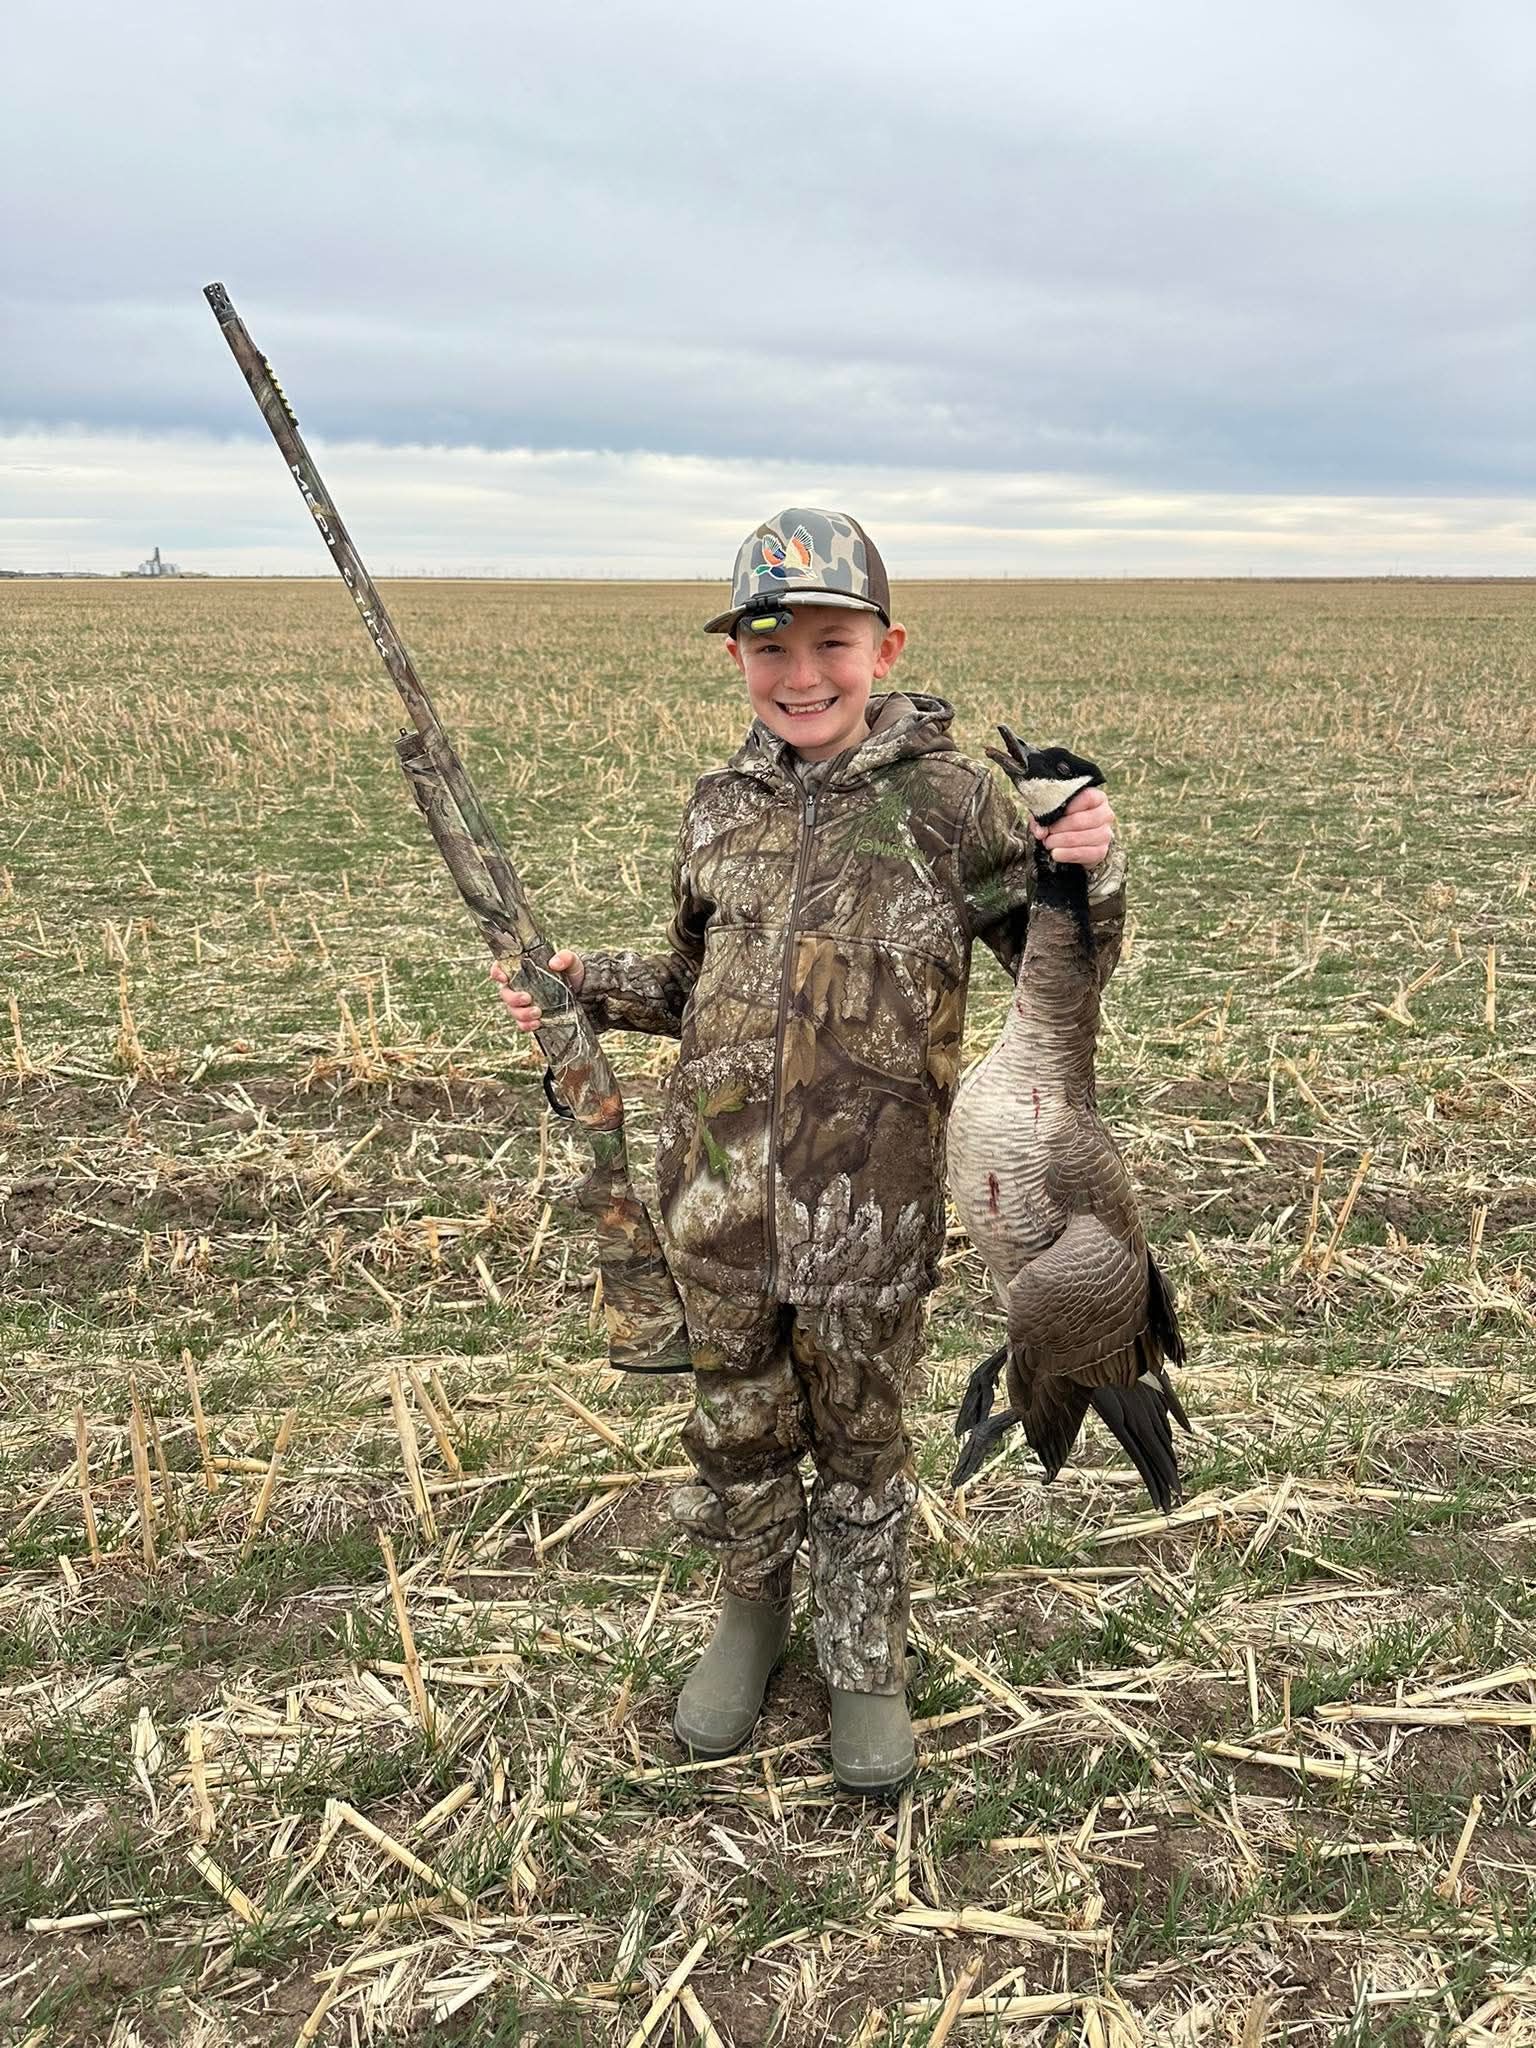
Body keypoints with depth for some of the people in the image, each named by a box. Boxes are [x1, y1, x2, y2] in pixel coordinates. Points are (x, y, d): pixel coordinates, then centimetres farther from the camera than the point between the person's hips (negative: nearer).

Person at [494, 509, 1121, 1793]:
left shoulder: (949, 798, -8)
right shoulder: (721, 809, 4)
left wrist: (1091, 874, -23)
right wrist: (589, 987, 2)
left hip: (871, 1208, -3)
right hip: (720, 1202, 3)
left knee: (864, 1446, 15)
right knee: (737, 1432, 19)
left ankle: (867, 1661, 39)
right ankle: (751, 1615, 47)